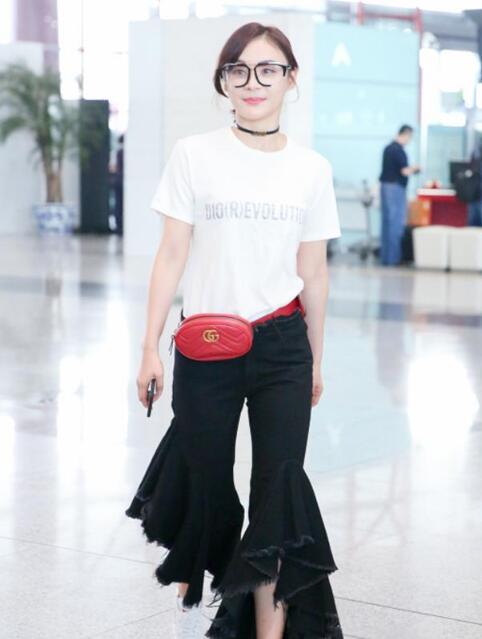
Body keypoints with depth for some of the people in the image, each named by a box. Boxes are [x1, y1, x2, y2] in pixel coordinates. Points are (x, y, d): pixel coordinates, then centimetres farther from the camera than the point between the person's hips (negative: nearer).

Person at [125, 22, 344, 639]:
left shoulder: (312, 169, 3)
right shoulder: (193, 155, -2)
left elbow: (312, 270, 9)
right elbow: (172, 253, -2)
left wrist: (315, 359, 13)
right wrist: (150, 346, -5)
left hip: (282, 345, 1)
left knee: (280, 486, -3)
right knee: (207, 481, 9)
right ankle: (191, 588, 38)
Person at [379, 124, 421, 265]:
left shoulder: (388, 148, 11)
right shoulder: (399, 150, -17)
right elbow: (405, 171, -20)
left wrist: (410, 169, 21)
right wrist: (414, 169, 0)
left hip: (385, 185, 9)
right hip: (395, 187, -9)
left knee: (387, 221, 11)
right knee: (396, 222, -4)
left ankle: (385, 256, 15)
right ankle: (392, 257, -2)